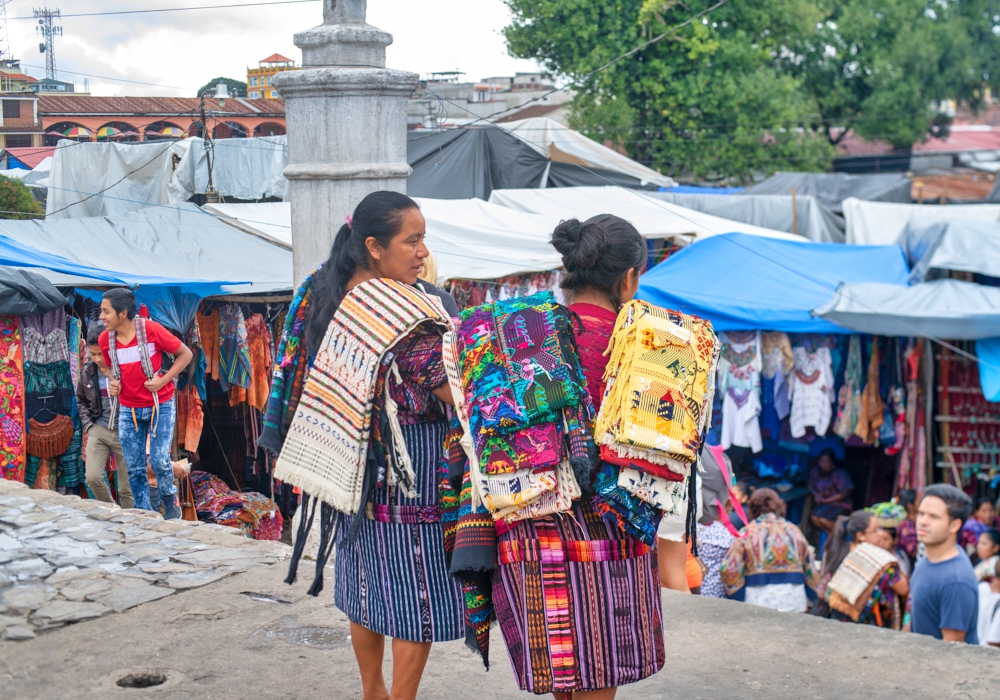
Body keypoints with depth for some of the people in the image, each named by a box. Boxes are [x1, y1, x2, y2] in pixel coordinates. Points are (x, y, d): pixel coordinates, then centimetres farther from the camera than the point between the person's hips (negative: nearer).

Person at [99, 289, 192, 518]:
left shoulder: (151, 329, -17)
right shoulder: (105, 339, -3)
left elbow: (185, 354, -8)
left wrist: (163, 380, -16)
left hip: (160, 405, -4)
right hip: (128, 410, 4)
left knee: (159, 461, -11)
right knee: (134, 469, 4)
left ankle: (170, 501, 17)